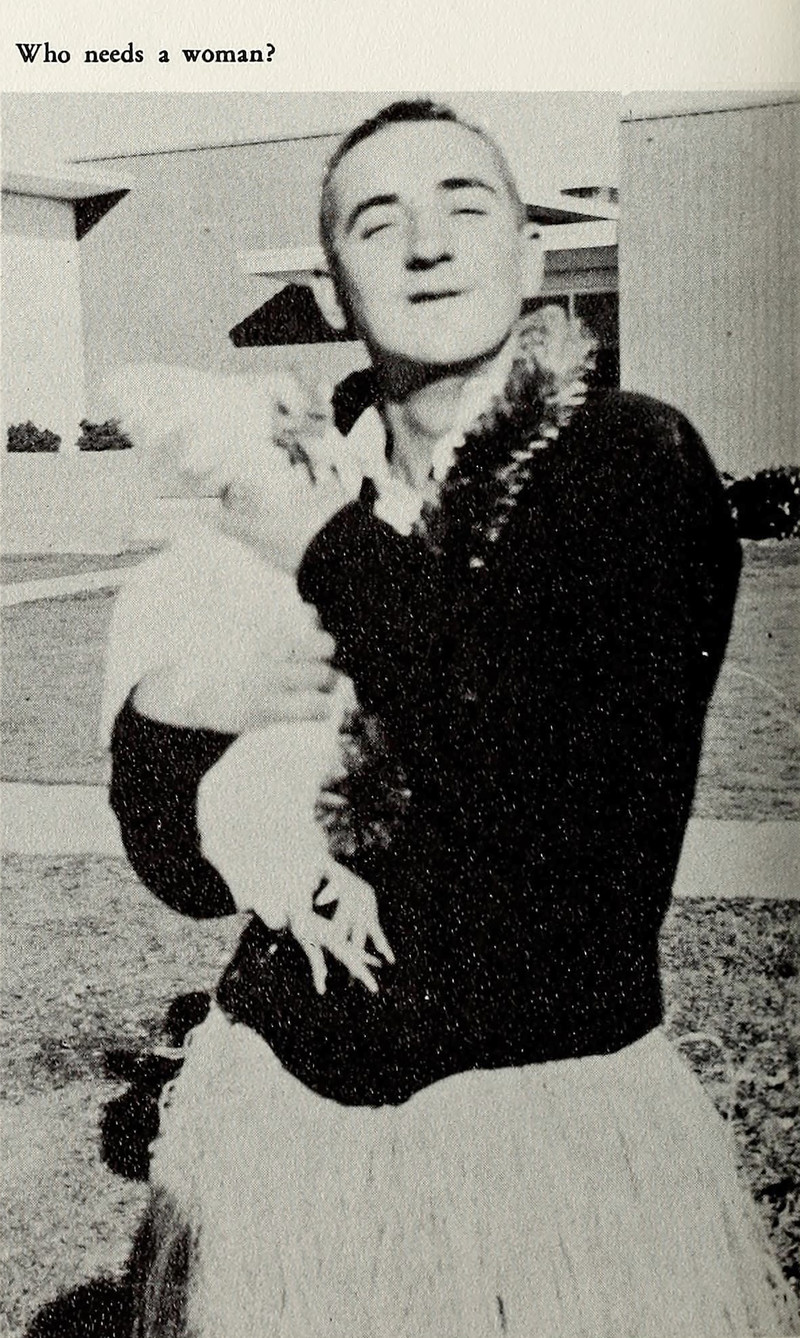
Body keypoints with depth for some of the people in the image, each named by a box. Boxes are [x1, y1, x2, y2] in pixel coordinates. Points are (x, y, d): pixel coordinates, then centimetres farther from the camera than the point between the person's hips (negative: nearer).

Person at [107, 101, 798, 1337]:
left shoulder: (633, 462, -10)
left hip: (551, 1109, -4)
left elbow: (550, 794, -21)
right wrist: (166, 715, -17)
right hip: (281, 1103, 4)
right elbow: (194, 870, 3)